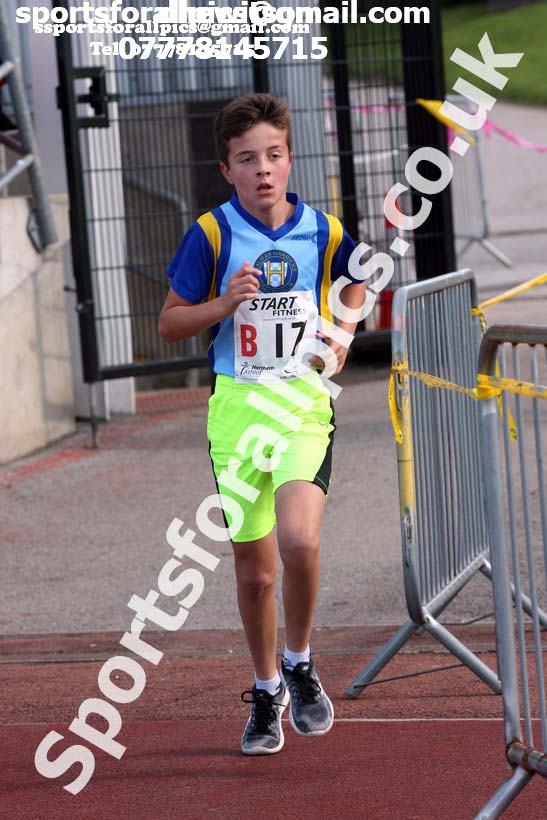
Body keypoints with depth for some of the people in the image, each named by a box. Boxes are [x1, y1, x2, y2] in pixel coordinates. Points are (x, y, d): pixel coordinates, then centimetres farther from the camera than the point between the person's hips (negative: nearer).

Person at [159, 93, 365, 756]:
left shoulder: (323, 231, 0)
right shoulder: (211, 234, -5)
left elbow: (356, 280, 23)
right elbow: (169, 323, 0)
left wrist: (342, 331, 7)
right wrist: (225, 304, -17)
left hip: (306, 402, 0)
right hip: (237, 405, 1)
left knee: (299, 537, -24)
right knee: (253, 570, 9)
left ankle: (299, 664, 1)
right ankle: (266, 689, 32)